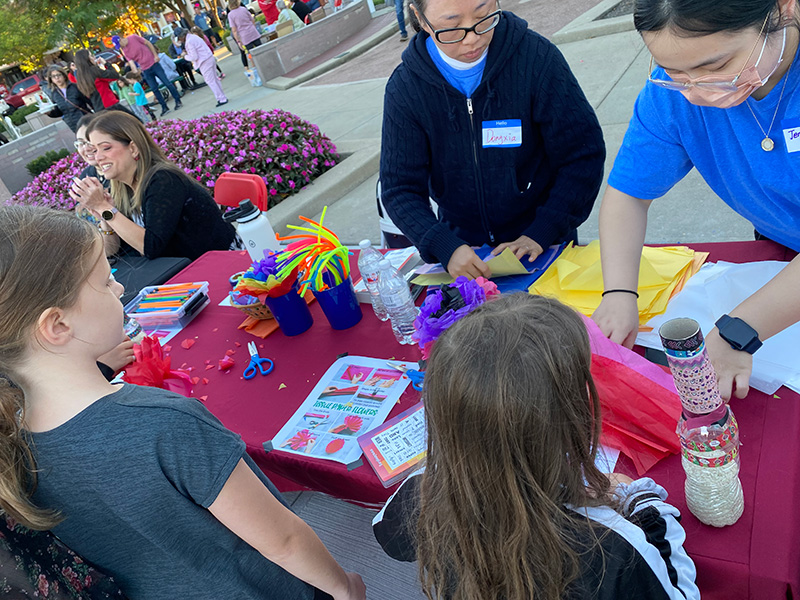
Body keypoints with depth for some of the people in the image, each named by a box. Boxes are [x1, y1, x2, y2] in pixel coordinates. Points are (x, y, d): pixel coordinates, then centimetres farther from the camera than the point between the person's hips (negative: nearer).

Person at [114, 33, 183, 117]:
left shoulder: (134, 37, -8)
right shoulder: (125, 51, 0)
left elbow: (148, 43, -2)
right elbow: (131, 62, -6)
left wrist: (155, 55, -7)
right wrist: (135, 70, -26)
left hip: (154, 63, -3)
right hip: (145, 70, 3)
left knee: (167, 83, -3)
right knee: (154, 89, 3)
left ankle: (178, 101, 8)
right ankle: (164, 107, 11)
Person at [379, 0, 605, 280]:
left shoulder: (537, 57, -13)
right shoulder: (404, 88, -9)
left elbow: (584, 156, -8)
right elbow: (399, 189, -8)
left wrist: (541, 234, -17)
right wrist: (446, 248, -24)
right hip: (462, 246, 0)